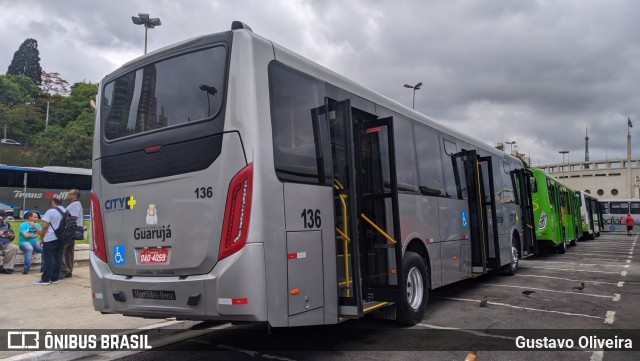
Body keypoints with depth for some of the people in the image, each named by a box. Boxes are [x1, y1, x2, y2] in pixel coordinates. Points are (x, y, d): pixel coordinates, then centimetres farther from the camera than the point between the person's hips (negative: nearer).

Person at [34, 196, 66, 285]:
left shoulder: (50, 211, -10)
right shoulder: (66, 212, 6)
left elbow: (45, 226, -11)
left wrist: (41, 238, -2)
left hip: (50, 239, -5)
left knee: (49, 259, -2)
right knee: (58, 259, 8)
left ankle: (45, 279, 1)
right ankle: (54, 278, 12)